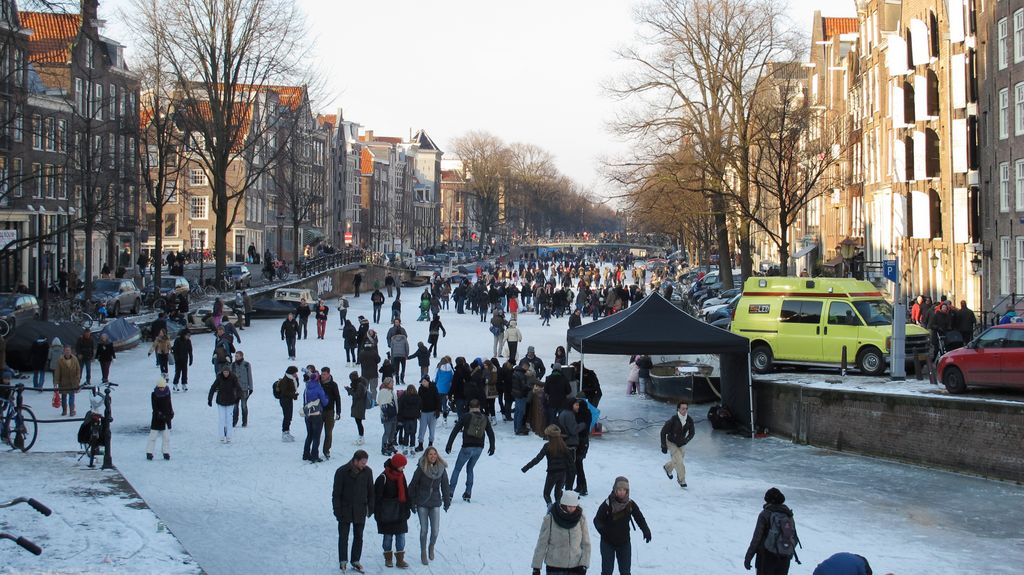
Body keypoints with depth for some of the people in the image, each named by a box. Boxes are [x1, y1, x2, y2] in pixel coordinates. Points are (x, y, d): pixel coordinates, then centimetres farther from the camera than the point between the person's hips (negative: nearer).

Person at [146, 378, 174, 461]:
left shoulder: (168, 393, 3)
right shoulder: (154, 395, -9)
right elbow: (154, 407, -14)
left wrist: (171, 413, 11)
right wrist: (159, 414, -25)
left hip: (166, 417, 3)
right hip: (157, 418, -3)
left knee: (166, 436, 6)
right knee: (153, 435, -1)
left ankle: (166, 452, 14)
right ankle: (149, 452, 4)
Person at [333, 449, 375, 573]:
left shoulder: (367, 471, -2)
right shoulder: (342, 472, -12)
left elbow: (370, 491, 8)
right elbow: (336, 493, -7)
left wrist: (371, 507, 6)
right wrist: (337, 510, -9)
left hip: (360, 510, 3)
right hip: (345, 510, -3)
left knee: (358, 537, 9)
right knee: (343, 537, 3)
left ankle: (355, 561, 20)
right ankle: (343, 561, 13)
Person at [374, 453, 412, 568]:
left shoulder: (401, 476, 6)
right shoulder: (383, 478, -14)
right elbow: (377, 497, -11)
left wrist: (408, 508, 15)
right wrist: (378, 513, -12)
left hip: (400, 511, 5)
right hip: (387, 513, -5)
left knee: (401, 535, 2)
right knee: (388, 536, 6)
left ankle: (400, 559, 6)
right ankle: (388, 559, 18)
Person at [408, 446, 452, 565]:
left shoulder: (442, 469, -2)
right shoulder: (420, 469, -9)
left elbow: (445, 486, 7)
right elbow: (413, 485, -2)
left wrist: (447, 502, 8)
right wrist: (412, 503, -2)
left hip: (435, 503, 2)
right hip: (422, 503, -2)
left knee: (435, 530, -3)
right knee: (424, 530, 2)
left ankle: (431, 547, 27)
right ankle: (423, 553, 20)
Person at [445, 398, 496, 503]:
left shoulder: (466, 417, -4)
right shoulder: (485, 418, 7)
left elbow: (455, 431, -6)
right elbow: (491, 433, 14)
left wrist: (449, 446, -1)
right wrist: (492, 447, 26)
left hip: (467, 447, -4)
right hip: (479, 448, 4)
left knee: (457, 469, 9)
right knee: (470, 468, 21)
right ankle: (468, 494, 14)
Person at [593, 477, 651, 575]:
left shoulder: (630, 504, -7)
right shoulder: (607, 504, -17)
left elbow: (639, 518, 3)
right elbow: (597, 519, -11)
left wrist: (646, 530, -13)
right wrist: (601, 528, -33)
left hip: (624, 542, 3)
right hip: (608, 542, -3)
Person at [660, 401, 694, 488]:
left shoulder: (689, 420, -15)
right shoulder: (673, 419, -26)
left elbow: (691, 433, -2)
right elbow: (663, 432, -16)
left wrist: (685, 441, -20)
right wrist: (664, 446, -16)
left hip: (681, 444, 5)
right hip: (671, 443, -5)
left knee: (677, 461, 19)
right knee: (679, 461, -13)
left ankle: (667, 467, 50)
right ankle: (682, 480, 2)